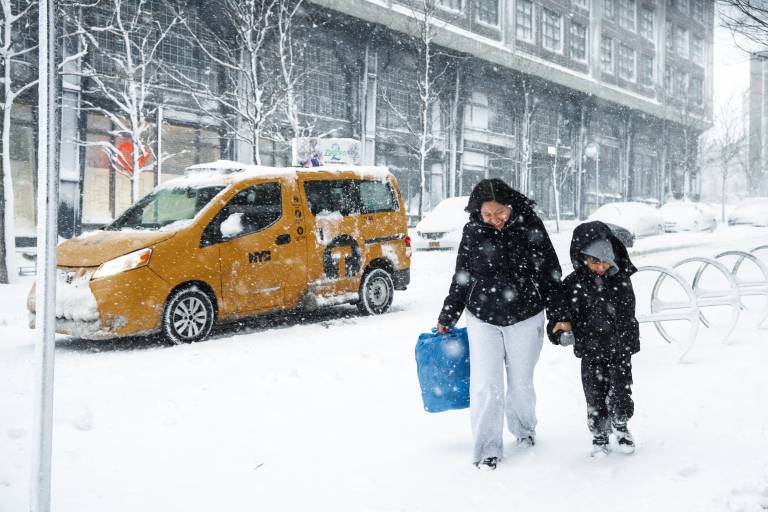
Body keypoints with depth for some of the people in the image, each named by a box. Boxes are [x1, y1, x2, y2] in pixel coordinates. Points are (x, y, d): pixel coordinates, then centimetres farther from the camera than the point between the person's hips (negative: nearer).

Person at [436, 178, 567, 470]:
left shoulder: (530, 227, -8)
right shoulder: (473, 233, -5)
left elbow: (550, 272, 1)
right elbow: (461, 279, 5)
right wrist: (446, 319, 9)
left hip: (525, 318, 0)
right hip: (483, 320, 0)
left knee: (521, 382, 12)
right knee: (485, 385, -5)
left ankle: (523, 429, 39)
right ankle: (487, 449, 6)